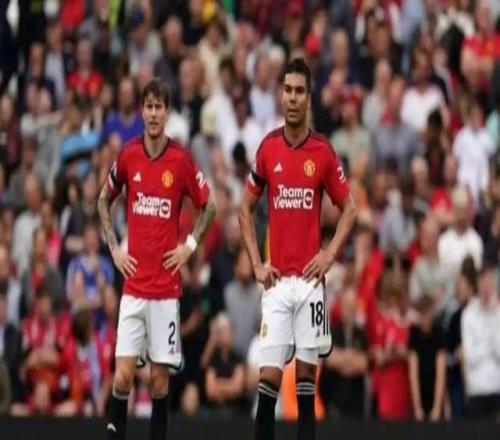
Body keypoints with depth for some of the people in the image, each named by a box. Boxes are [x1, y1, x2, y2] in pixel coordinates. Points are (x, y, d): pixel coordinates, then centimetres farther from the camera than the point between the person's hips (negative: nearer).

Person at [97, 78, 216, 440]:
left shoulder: (182, 159, -3)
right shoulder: (127, 156, 2)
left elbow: (209, 207, 9)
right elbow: (104, 201, 18)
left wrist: (190, 246, -1)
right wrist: (114, 247, 9)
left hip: (167, 285, -1)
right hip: (133, 283, 1)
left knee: (160, 376, 3)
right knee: (123, 375, -6)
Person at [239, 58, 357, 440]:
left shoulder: (324, 152, 0)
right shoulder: (267, 149, 4)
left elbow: (349, 208, 8)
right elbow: (246, 208, 13)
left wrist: (330, 254, -5)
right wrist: (256, 263, 3)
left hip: (309, 279, -1)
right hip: (277, 279, 1)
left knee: (307, 371, 3)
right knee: (269, 374, -6)